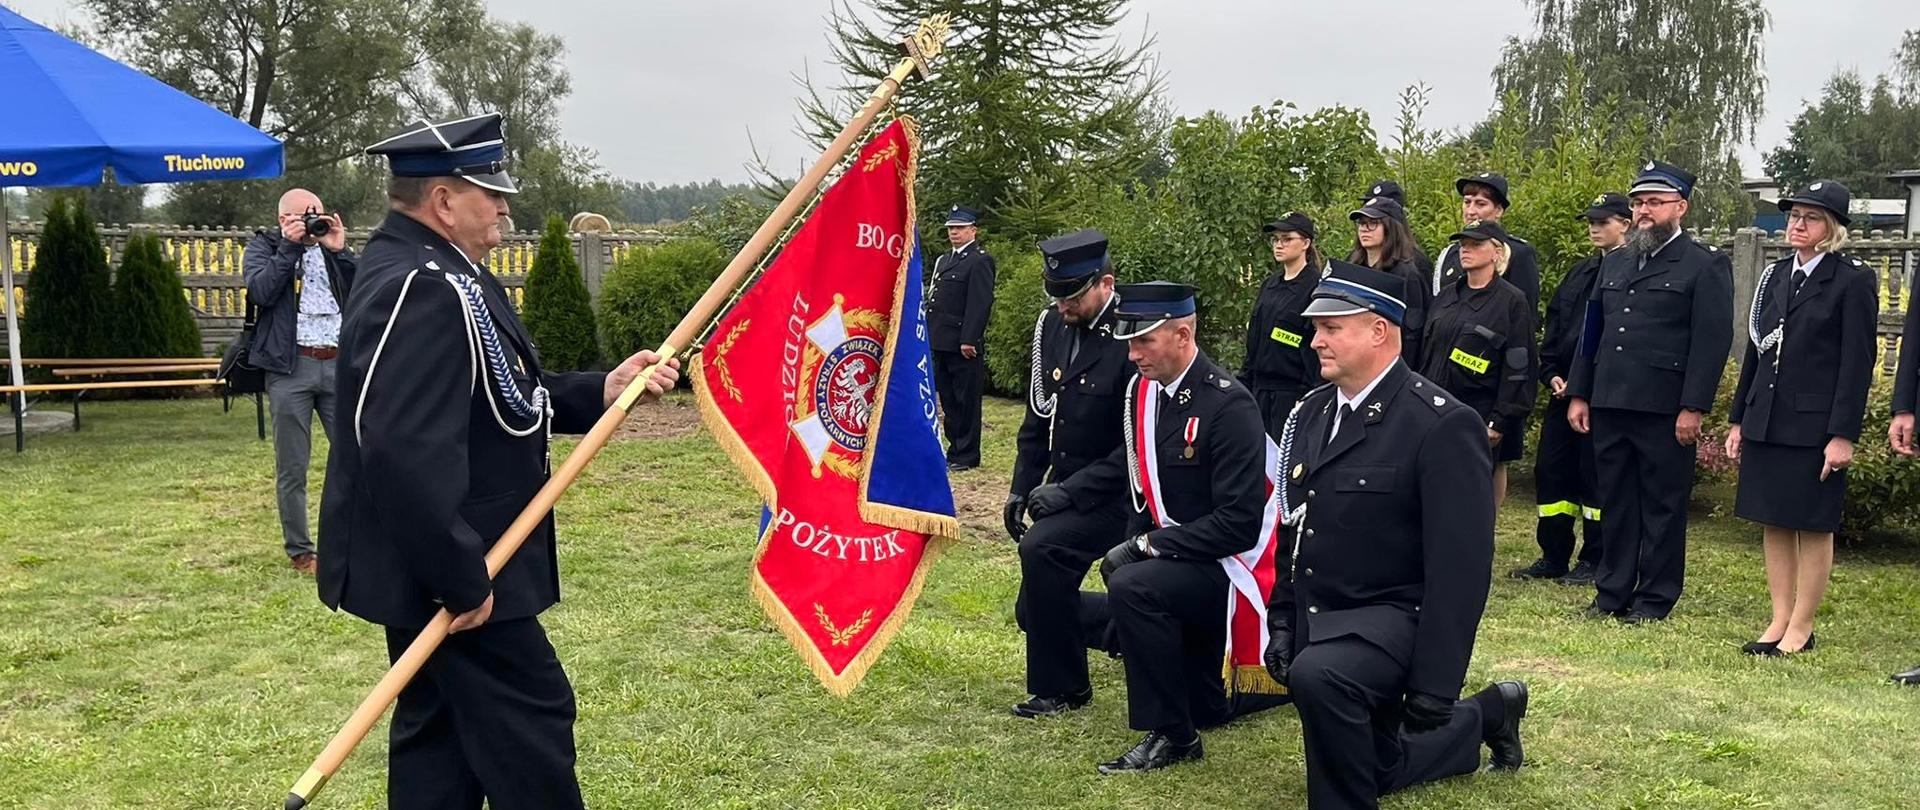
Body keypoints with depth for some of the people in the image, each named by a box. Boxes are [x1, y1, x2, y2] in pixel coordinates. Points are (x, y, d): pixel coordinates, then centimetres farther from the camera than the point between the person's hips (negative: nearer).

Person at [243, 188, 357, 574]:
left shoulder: (331, 245, 16)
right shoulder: (263, 246, 7)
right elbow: (260, 292, -12)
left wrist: (339, 250, -5)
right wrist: (290, 246, -10)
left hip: (338, 364, 3)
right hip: (290, 368, -3)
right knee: (292, 467, 3)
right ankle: (299, 551, 13)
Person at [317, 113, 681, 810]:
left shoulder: (433, 275, 12)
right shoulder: (421, 290, -23)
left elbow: (500, 402, 17)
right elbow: (406, 455, -32)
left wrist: (602, 391, 5)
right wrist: (461, 580, -27)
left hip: (432, 569, 11)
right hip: (445, 573, -11)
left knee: (441, 727, 18)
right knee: (532, 725, 1)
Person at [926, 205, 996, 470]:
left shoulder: (980, 261, -8)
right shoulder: (944, 261, 19)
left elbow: (981, 303, -16)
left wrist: (969, 340, -20)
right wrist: (930, 336, 15)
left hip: (963, 345, -9)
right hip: (942, 343, 9)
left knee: (966, 401, -1)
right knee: (948, 400, 14)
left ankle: (967, 456, 6)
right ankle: (955, 450, 22)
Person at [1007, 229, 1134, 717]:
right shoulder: (1053, 327, 2)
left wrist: (1071, 491, -24)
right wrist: (1021, 488, 5)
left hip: (1113, 496, -8)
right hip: (1061, 491, 8)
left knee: (1041, 548, -30)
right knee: (1034, 612, 8)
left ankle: (1060, 687, -11)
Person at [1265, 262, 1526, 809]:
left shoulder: (1443, 425, -19)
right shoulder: (1314, 410, 4)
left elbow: (1461, 567, -21)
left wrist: (1434, 685, -22)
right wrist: (1282, 618, 7)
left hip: (1390, 616, -8)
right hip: (1316, 615, 8)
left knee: (1317, 676, -38)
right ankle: (1486, 716, 43)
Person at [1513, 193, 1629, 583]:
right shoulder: (1579, 274, 16)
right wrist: (1551, 374, 3)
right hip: (1563, 390, 7)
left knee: (1595, 477, 1)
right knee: (1551, 470, 9)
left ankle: (1594, 561, 14)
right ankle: (1553, 557, 19)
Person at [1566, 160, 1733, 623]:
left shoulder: (1706, 267, -2)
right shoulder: (1614, 264, 17)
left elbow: (1712, 342, -9)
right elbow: (1592, 332, 18)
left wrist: (1693, 408, -15)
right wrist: (1578, 393, 11)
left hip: (1664, 410, -6)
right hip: (1609, 405, 6)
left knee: (1662, 504, 3)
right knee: (1615, 500, 11)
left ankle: (1655, 598, 13)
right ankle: (1612, 592, 20)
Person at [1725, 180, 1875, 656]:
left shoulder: (1853, 282, -5)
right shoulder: (1774, 276, 12)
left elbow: (1857, 364, -9)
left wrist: (1843, 435, -14)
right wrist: (1738, 419, 13)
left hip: (1815, 425, -6)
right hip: (1766, 421, 6)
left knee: (1813, 527, 3)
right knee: (1773, 524, 10)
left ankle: (1801, 628, 12)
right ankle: (1779, 620, 19)